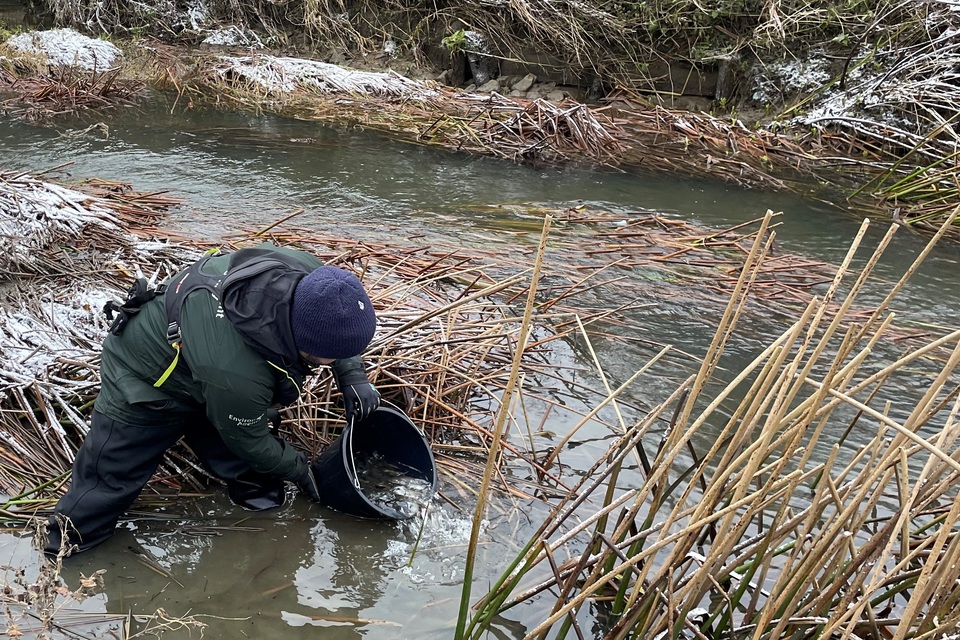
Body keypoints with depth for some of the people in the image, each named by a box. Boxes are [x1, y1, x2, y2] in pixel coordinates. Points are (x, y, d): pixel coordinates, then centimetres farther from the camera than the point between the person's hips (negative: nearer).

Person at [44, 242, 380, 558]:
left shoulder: (308, 273, -31)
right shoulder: (237, 375, -47)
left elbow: (338, 329, -3)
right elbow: (247, 440, -22)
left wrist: (353, 376, -13)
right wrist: (297, 468, -5)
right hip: (143, 390, -7)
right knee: (107, 482, 2)